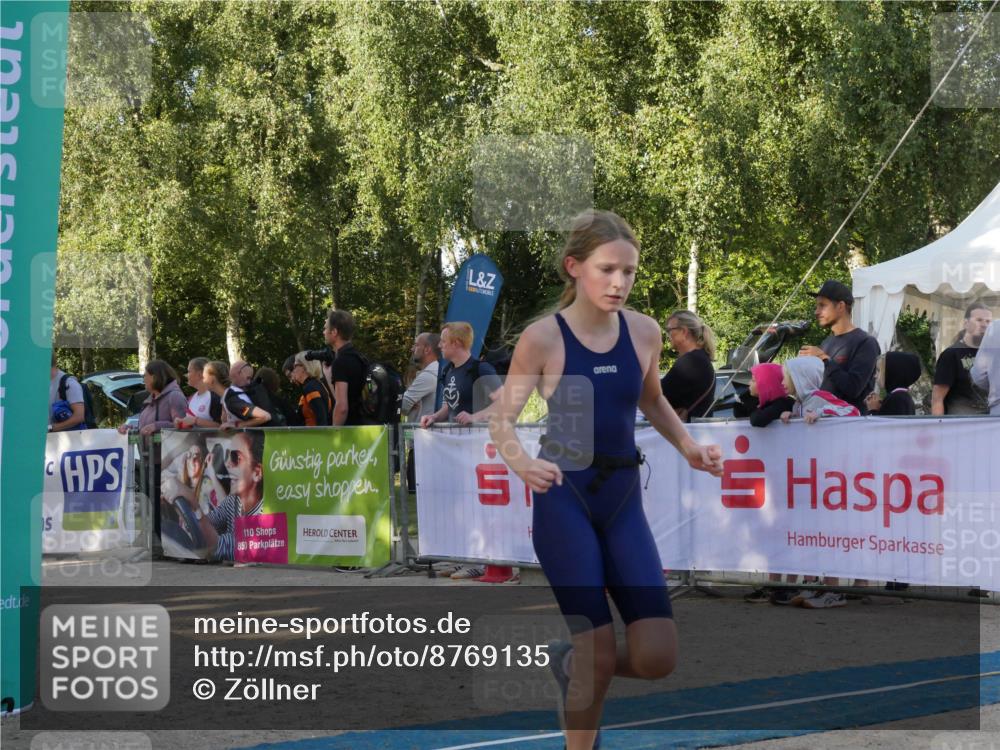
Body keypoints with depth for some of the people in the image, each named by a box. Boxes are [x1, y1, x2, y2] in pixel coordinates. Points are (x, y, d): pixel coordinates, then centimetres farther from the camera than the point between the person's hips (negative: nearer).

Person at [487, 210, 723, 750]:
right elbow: (501, 419, -8)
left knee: (657, 657, -5)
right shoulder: (542, 338, -11)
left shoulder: (644, 332, 1)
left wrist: (689, 448, 3)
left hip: (624, 500, 4)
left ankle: (572, 665, 27)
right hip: (564, 500, -4)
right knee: (600, 655, -8)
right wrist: (522, 464, -29)